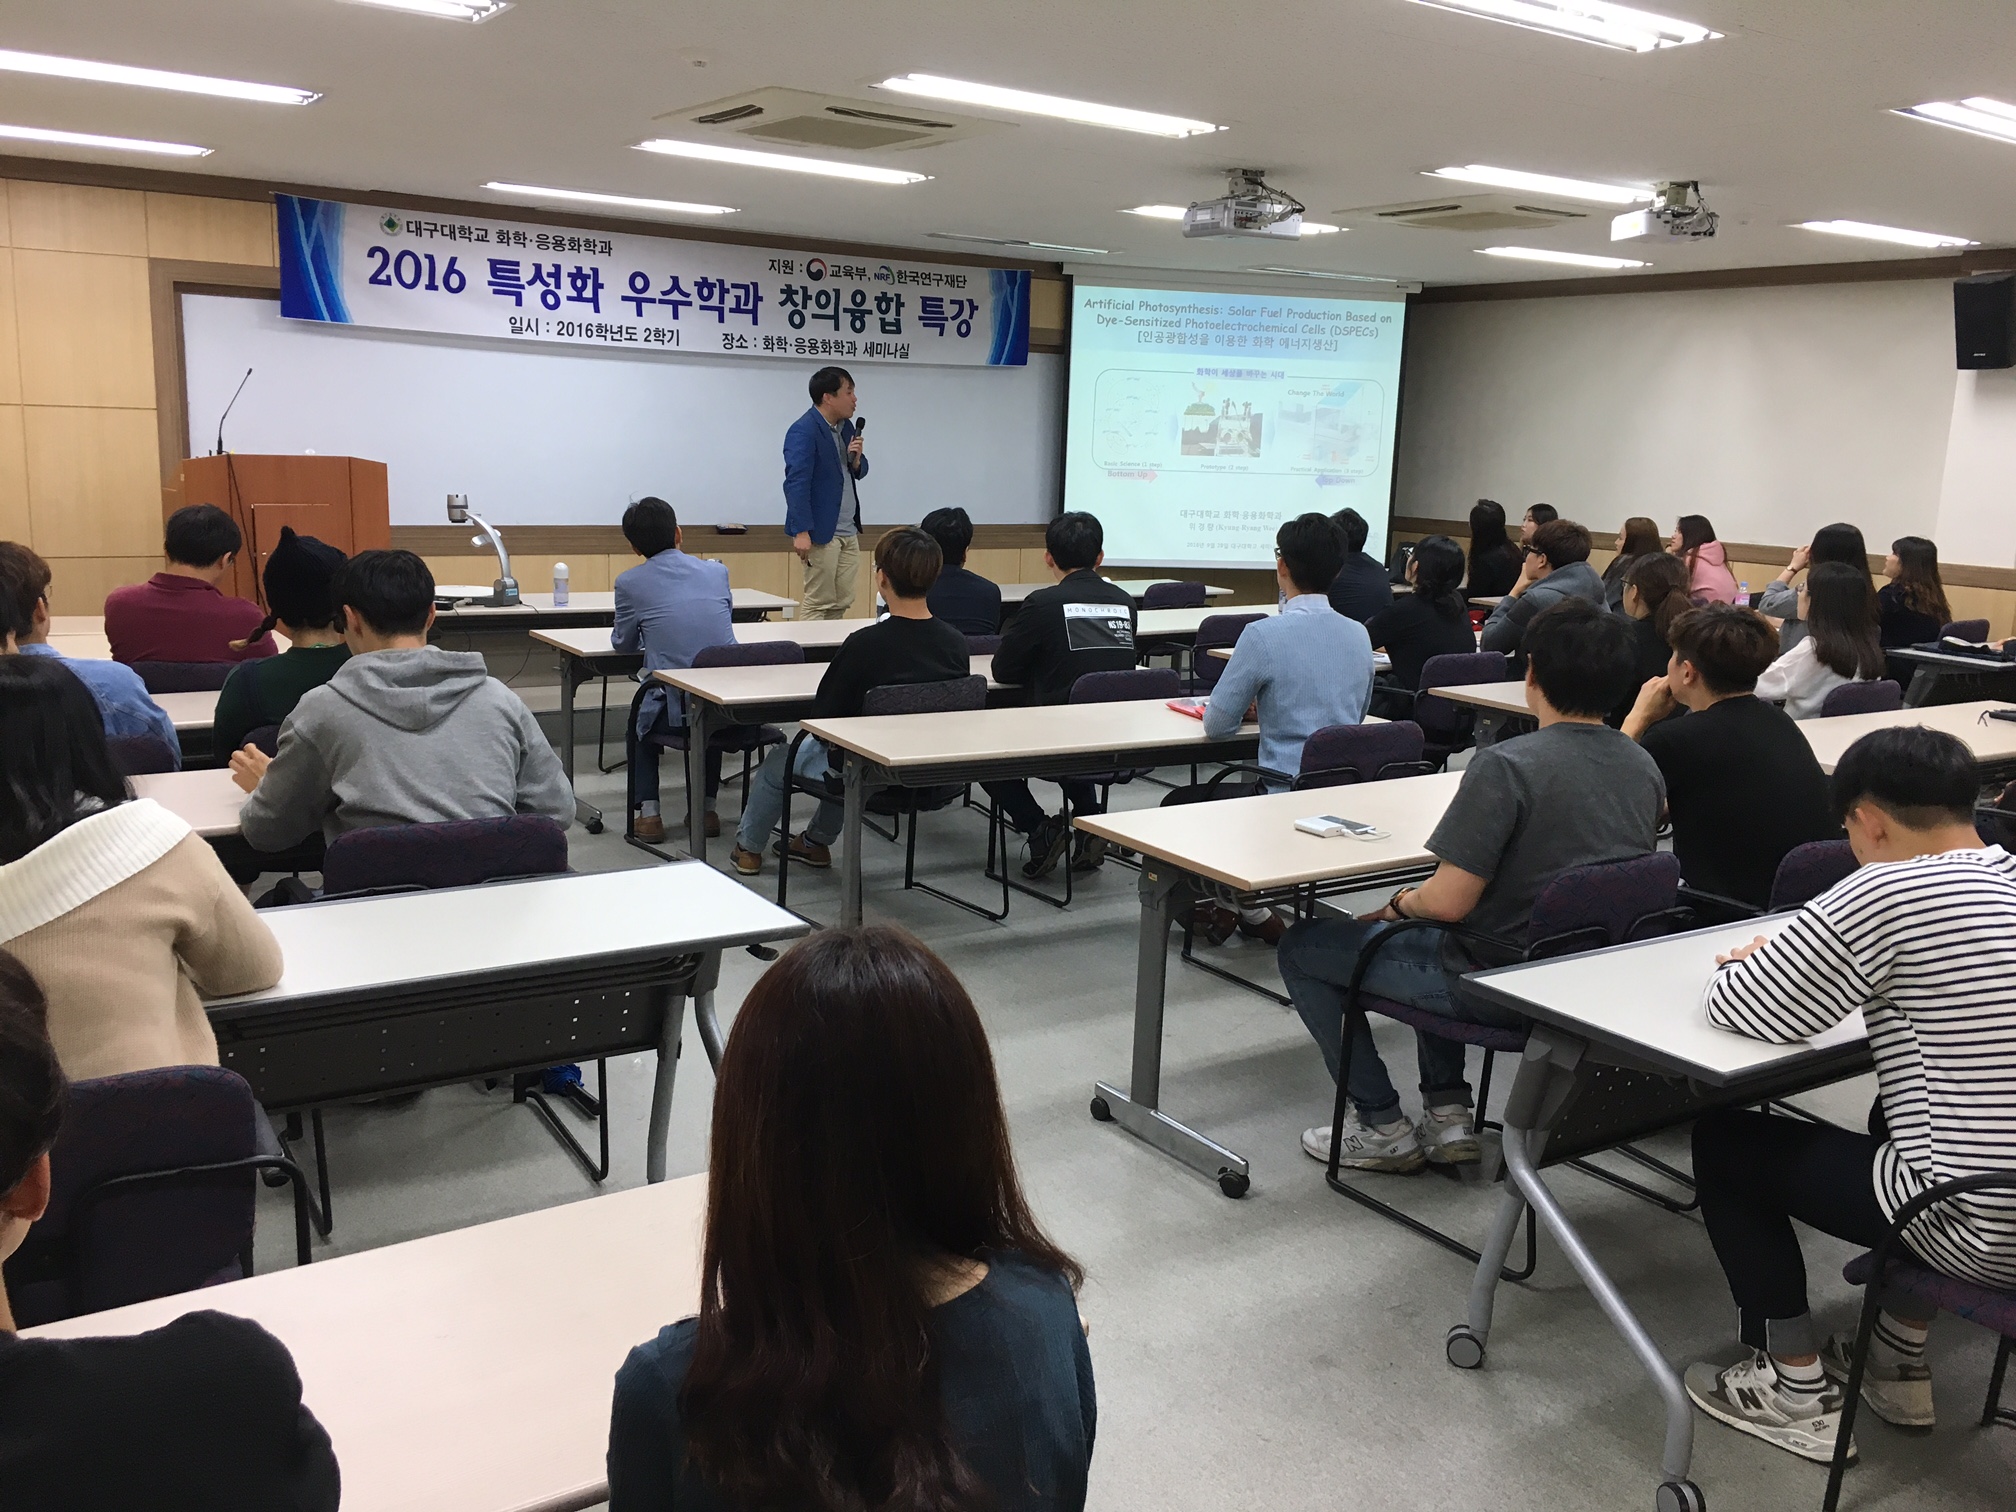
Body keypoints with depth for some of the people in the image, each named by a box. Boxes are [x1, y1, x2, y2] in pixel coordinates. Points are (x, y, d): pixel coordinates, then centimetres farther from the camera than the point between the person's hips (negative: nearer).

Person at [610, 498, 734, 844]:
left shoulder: (630, 582, -1)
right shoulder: (717, 571, 7)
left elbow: (623, 644, 12)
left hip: (675, 710, -2)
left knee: (640, 717, 32)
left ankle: (647, 813, 21)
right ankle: (706, 809, 31)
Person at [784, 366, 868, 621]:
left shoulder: (846, 426, 12)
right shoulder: (803, 431, -13)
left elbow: (859, 472, 22)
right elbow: (796, 482, -19)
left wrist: (857, 459, -2)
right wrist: (801, 531, -24)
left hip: (848, 531, 8)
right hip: (820, 532, -8)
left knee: (843, 603, 8)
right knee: (818, 602, -3)